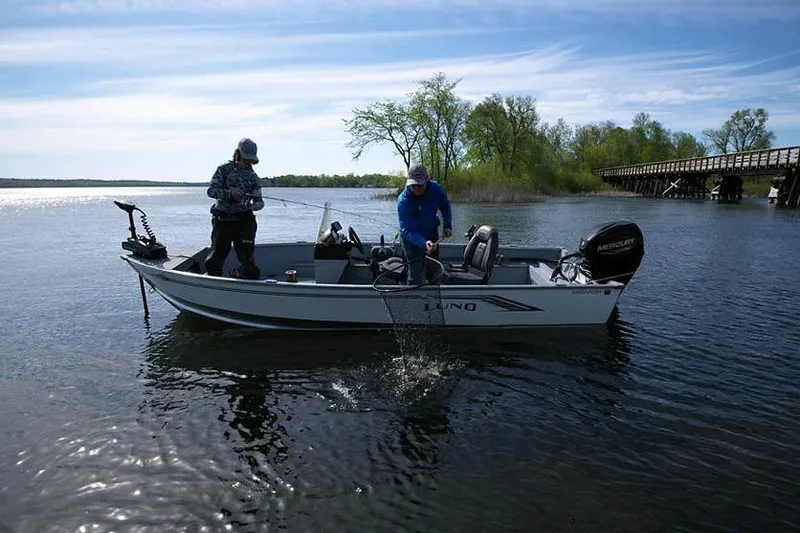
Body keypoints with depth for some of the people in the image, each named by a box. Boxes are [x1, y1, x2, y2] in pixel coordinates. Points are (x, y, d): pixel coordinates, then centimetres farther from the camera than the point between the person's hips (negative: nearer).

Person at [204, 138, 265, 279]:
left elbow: (259, 199, 3)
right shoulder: (224, 169, 3)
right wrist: (230, 192, -24)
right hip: (222, 220, -1)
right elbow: (211, 191, -6)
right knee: (214, 260, -2)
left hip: (244, 221, 1)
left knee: (247, 259, -6)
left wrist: (257, 204, -22)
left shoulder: (253, 177, 10)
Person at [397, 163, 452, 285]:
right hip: (412, 239, -5)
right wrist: (424, 243, -51)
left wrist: (448, 225, -7)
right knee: (415, 276, -10)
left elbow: (445, 206, 3)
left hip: (432, 234, 5)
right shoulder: (403, 201, -33)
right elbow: (407, 230, -36)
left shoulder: (436, 189, -21)